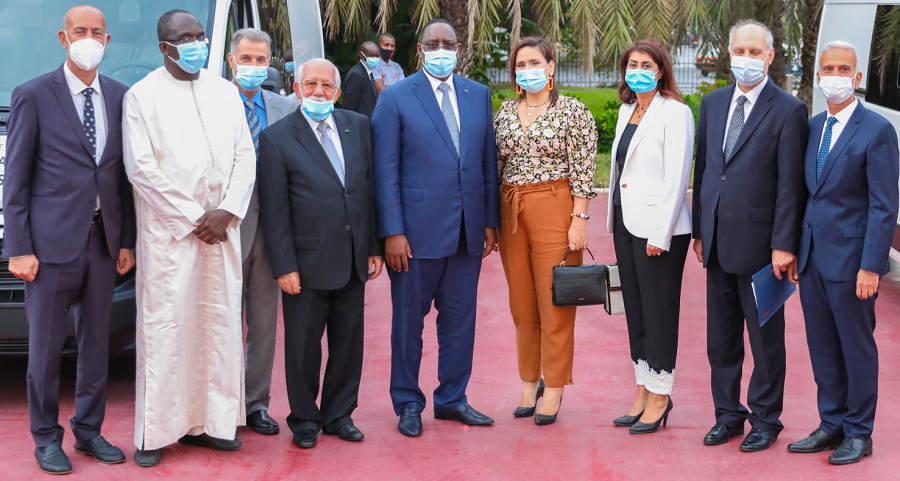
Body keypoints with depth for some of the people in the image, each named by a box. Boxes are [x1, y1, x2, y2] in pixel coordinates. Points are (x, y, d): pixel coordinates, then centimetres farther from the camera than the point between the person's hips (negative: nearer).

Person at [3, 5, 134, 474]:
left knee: (96, 340, 12)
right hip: (52, 239, -4)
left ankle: (88, 430, 25)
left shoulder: (120, 97, 8)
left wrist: (127, 240, 7)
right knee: (46, 345, 4)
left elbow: (124, 174, 11)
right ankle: (46, 437, 17)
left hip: (103, 239, 4)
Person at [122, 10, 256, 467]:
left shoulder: (225, 91, 12)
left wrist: (226, 212, -5)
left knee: (219, 321, 6)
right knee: (165, 326, -3)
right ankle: (156, 432, 4)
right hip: (168, 232, -4)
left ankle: (208, 421, 15)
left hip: (221, 229, 5)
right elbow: (141, 168, -8)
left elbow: (245, 155, 9)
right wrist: (192, 220, -10)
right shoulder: (143, 96, -2)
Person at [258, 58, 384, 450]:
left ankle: (338, 414, 27)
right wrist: (284, 266, -11)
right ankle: (304, 421, 21)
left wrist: (375, 248, 6)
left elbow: (370, 190, 9)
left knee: (348, 341, 12)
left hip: (353, 261, 4)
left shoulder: (358, 127, 7)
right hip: (308, 263, -4)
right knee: (303, 345, 6)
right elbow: (274, 210, -7)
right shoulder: (277, 138, -5)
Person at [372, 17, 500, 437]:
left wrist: (491, 221, 7)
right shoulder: (395, 98, -3)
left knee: (460, 317, 10)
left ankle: (452, 398, 23)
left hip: (468, 230, 4)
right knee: (409, 319, 6)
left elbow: (488, 161, 12)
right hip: (417, 230, -4)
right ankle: (408, 403, 19)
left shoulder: (478, 95, 10)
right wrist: (392, 231, -11)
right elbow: (385, 170, -6)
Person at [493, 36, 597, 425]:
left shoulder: (573, 111, -4)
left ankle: (553, 390, 8)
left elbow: (582, 169, -7)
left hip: (555, 208, -5)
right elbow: (495, 166, 14)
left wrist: (579, 219, -13)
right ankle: (529, 384, 21)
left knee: (554, 303, -2)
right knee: (521, 304, 9)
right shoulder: (505, 112, 11)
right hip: (512, 211, 5)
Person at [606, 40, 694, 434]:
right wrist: (614, 221, 15)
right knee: (635, 312, 12)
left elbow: (676, 178, -14)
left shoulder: (674, 113, -10)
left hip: (658, 228, -8)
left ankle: (660, 395, 9)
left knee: (659, 312, -1)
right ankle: (643, 391, 21)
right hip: (625, 222, 8)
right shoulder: (627, 110, 14)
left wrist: (660, 234, -18)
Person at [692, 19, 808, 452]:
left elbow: (790, 184, -10)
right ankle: (728, 413, 26)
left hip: (759, 243, -5)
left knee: (765, 337, 6)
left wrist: (784, 245, -13)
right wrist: (699, 231, 11)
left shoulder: (788, 110, -7)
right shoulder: (713, 104, 10)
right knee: (720, 337, 13)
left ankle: (765, 420, 19)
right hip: (718, 243, 6)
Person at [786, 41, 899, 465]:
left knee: (856, 347, 5)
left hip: (850, 259, -6)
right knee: (822, 347, 12)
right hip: (812, 257, 6)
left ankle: (859, 434, 17)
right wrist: (793, 251, 11)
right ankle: (832, 425, 25)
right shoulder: (812, 127, 11)